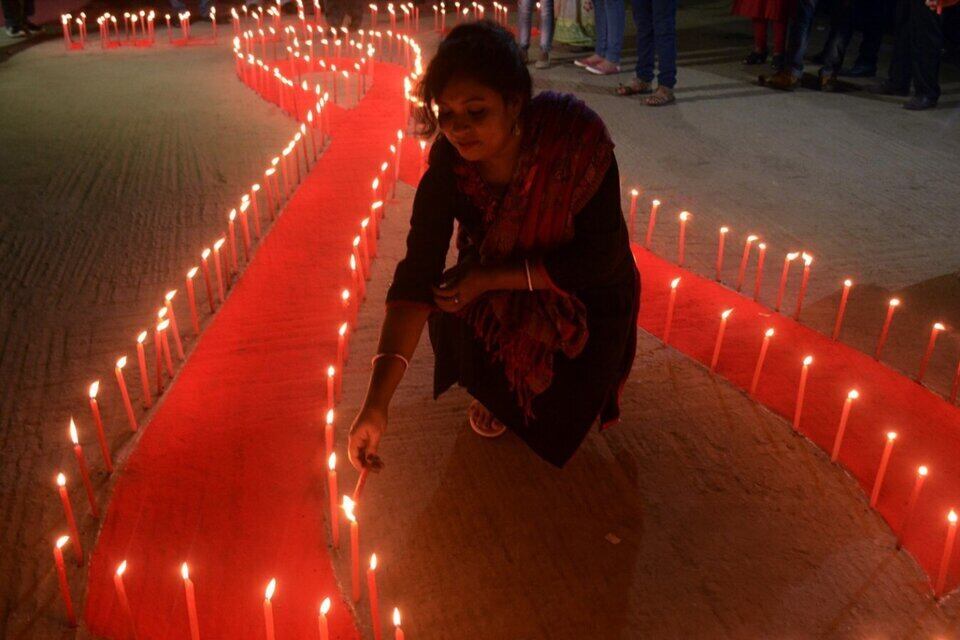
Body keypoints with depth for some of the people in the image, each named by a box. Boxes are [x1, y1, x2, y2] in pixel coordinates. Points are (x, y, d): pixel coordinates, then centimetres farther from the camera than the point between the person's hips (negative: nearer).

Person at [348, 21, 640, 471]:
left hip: (585, 292, -3)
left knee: (559, 422, -17)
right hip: (501, 292, 4)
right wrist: (377, 402, -39)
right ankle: (495, 389, 9)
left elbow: (600, 257, -28)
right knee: (450, 313, -24)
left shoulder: (577, 141, -33)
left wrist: (492, 277, -33)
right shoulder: (449, 164, -23)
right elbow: (416, 274, -30)